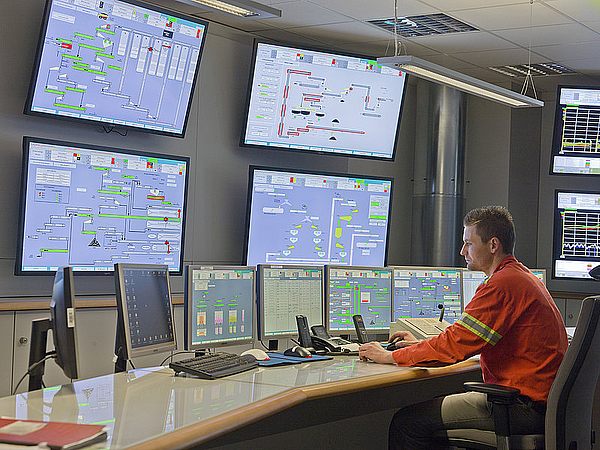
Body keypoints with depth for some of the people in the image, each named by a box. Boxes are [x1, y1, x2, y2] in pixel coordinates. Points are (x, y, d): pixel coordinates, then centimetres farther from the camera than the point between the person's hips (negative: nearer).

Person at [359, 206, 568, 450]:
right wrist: (420, 345, 20)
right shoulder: (523, 277, 18)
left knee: (406, 421, -9)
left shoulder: (502, 284, -16)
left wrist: (390, 356, -6)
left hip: (526, 407, -11)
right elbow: (468, 339, 25)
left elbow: (455, 345, -17)